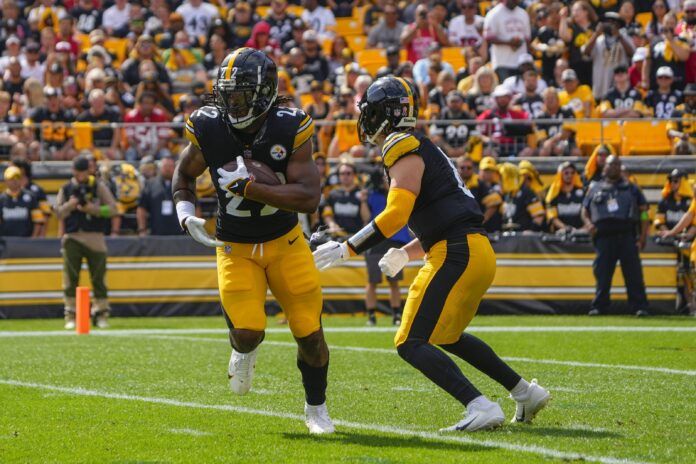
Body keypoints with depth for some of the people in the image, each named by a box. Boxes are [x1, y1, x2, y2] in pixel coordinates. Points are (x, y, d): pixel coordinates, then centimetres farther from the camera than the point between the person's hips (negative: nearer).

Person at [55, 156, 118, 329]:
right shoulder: (66, 189, 11)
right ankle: (70, 316, 2)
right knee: (70, 278, -2)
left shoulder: (99, 187, 5)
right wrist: (72, 203, -12)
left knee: (98, 277, -1)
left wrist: (92, 209, -14)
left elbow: (112, 209, -2)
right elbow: (58, 212, 5)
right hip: (72, 237, 1)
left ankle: (101, 315, 5)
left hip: (94, 238, -1)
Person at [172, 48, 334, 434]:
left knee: (309, 334, -1)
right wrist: (186, 214, -11)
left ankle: (315, 407, 25)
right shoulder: (208, 129, -14)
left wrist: (247, 187, -32)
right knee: (248, 330, -18)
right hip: (235, 248, 0)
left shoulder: (290, 130, -19)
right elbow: (184, 174, 8)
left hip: (285, 243, 0)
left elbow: (309, 198, -27)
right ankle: (244, 349, 22)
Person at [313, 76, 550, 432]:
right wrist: (405, 254, 23)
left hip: (458, 255, -10)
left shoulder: (405, 152, -8)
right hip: (478, 253, 10)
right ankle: (525, 392, 30)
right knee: (445, 336, 28)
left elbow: (395, 216, -21)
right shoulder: (422, 150, 22)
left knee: (411, 344, -10)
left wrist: (346, 250, -18)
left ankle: (481, 407, -23)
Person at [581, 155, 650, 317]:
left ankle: (640, 306, -7)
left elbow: (643, 211, 11)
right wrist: (588, 224, -2)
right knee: (602, 273, 0)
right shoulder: (595, 189, 20)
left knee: (633, 273, -7)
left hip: (627, 235, -1)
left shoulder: (631, 188, 16)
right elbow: (585, 212, 21)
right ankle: (599, 306, 7)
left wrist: (643, 235, -2)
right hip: (603, 235, 1)